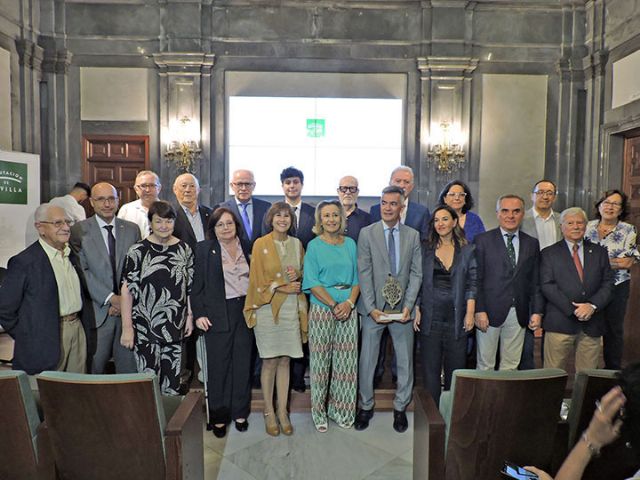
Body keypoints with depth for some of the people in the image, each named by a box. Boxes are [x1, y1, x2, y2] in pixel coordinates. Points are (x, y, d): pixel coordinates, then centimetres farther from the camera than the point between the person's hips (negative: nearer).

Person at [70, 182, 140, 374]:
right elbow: (82, 270, -8)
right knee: (94, 368, 6)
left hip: (128, 307, 3)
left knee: (129, 367, 9)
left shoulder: (132, 229, 8)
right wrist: (111, 298, -13)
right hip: (97, 310, -2)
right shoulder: (79, 230, -1)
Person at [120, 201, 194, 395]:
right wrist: (127, 328, -8)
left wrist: (190, 316, 7)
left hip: (175, 327, 3)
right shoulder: (138, 251, -6)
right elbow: (127, 290, -6)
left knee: (172, 381, 10)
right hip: (145, 328, -3)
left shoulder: (184, 249, 4)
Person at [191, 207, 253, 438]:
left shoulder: (246, 247, 8)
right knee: (218, 366, 3)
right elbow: (197, 285, -3)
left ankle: (240, 412, 25)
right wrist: (199, 314, -9)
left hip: (245, 311, 3)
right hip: (218, 314, -3)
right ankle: (218, 417, 18)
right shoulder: (204, 249, -1)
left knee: (243, 363, 9)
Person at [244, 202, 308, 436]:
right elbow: (258, 280, -6)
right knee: (270, 362, 3)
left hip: (291, 308, 3)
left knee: (285, 360, 8)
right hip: (268, 307, -3)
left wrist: (297, 274, -5)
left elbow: (304, 273, 17)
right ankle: (268, 412, 18)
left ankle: (282, 412, 19)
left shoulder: (297, 244, 8)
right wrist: (284, 287, -12)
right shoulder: (260, 244, -4)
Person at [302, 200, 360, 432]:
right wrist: (334, 305, -14)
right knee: (320, 361, 4)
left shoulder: (350, 244, 10)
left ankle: (341, 410, 22)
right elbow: (313, 283, -7)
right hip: (321, 308, -3)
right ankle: (319, 412, 19)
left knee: (346, 361, 7)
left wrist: (350, 302, -7)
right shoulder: (314, 246, 0)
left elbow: (357, 278, 9)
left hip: (348, 309, 3)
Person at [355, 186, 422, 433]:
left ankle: (400, 408, 27)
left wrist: (408, 305, -8)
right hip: (374, 307, -1)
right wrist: (371, 308, -12)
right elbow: (364, 273, -5)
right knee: (367, 359, 6)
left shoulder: (413, 235, 6)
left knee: (405, 360, 9)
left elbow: (416, 273, 3)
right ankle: (365, 406, 25)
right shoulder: (367, 233, -1)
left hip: (402, 307, 2)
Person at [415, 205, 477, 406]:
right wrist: (416, 310, -3)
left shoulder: (467, 250, 6)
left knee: (456, 368, 5)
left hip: (457, 317, 0)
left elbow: (472, 283, 4)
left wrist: (470, 313, -4)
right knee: (430, 368, 4)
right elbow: (418, 281, 5)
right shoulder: (425, 248, 6)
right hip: (430, 317, 0)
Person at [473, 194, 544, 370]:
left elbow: (536, 281, 10)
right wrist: (479, 310, -11)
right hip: (490, 312, -3)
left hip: (519, 315, 3)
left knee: (511, 365, 10)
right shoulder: (482, 240, -1)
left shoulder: (532, 244, 11)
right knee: (485, 366, 5)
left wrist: (537, 311, 2)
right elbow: (476, 279, -5)